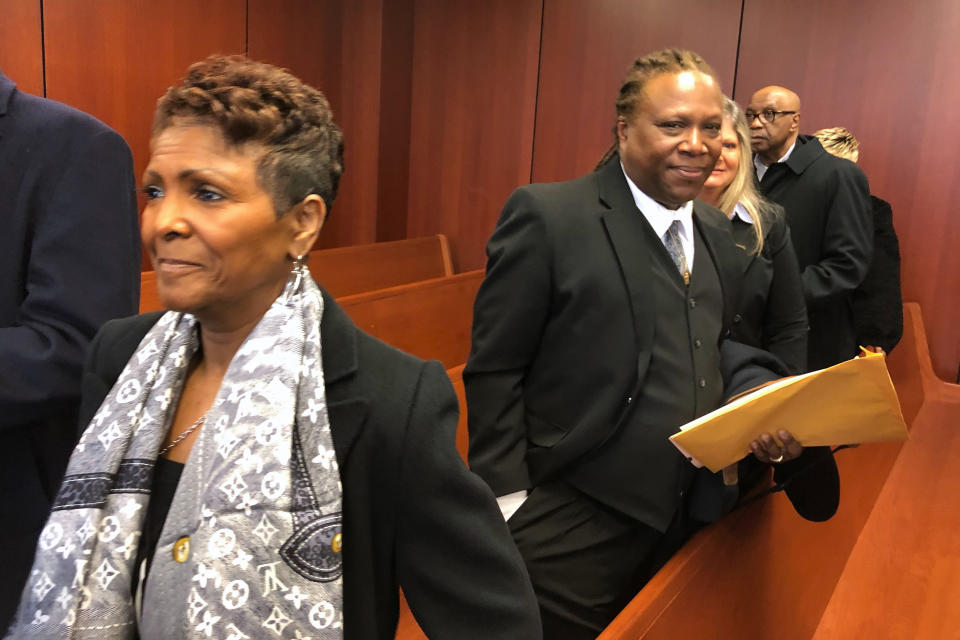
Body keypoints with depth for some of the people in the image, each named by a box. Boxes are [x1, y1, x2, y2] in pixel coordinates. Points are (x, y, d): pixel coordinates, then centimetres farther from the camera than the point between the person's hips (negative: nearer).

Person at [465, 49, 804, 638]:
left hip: (681, 524, 7)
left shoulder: (717, 232, 7)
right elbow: (493, 372, -14)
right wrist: (509, 505, -15)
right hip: (570, 537, -6)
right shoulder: (547, 215, -15)